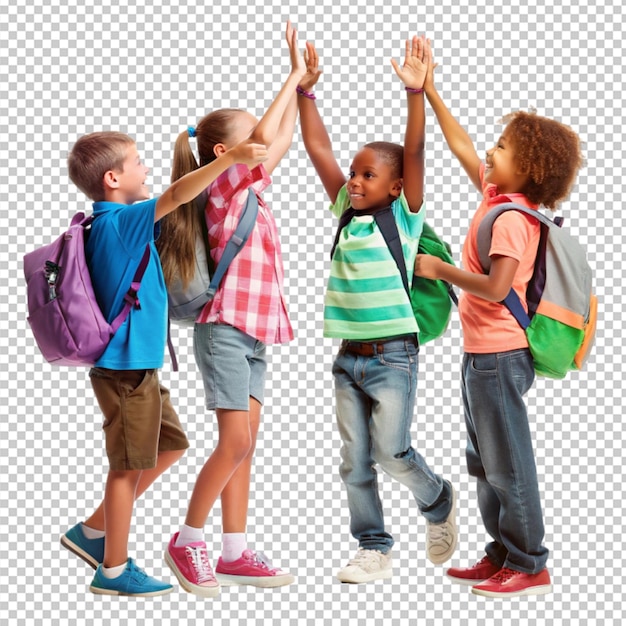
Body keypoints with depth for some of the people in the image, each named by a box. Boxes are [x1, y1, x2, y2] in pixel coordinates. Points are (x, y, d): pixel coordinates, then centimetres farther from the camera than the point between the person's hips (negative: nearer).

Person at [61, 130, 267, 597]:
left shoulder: (114, 225, 11)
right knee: (130, 466, 0)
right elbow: (176, 197, -28)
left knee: (170, 445, 18)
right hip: (126, 365, -10)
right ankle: (114, 570, 12)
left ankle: (94, 531, 25)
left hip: (139, 365, 10)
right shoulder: (119, 222, -17)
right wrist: (230, 157, -31)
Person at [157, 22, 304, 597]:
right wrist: (294, 76, -10)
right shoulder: (226, 186, -8)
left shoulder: (249, 191, 14)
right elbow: (266, 135, -20)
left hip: (253, 336, 9)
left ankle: (234, 554, 10)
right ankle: (187, 542, 2)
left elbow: (282, 140, 23)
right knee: (235, 443, -11)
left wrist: (301, 86, 17)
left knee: (245, 447, 6)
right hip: (226, 330, -8)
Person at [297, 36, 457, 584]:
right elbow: (318, 147, 10)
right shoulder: (345, 212, 10)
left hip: (392, 355, -5)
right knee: (355, 462, 6)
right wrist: (306, 89, 6)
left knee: (392, 450, -8)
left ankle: (438, 504, 21)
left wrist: (416, 90, -23)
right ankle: (374, 550, 15)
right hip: (349, 356, 6)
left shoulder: (404, 215, -3)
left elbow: (414, 151, -15)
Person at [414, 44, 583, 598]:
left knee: (507, 463, -1)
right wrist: (429, 90, 17)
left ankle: (529, 566, 8)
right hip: (483, 351, 10)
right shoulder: (496, 194, 7)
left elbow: (496, 287, -27)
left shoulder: (510, 218, -19)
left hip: (499, 354, -10)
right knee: (486, 462, 16)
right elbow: (461, 146, 18)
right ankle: (502, 555, 26)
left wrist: (439, 270, -16)